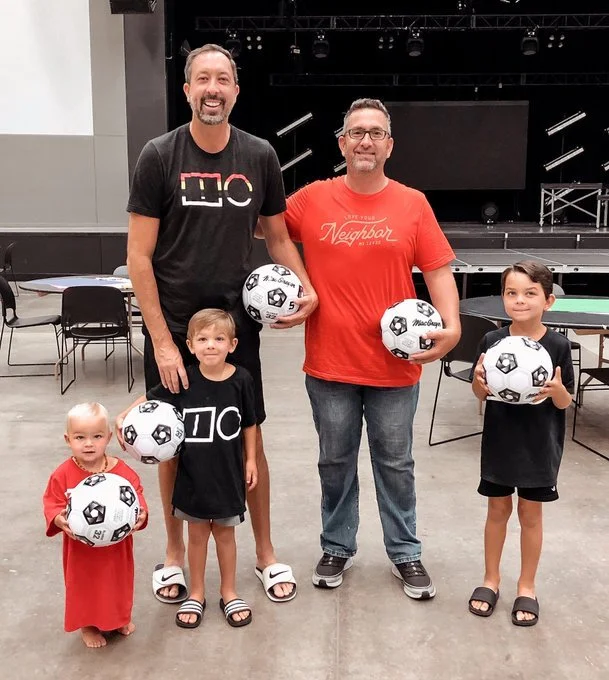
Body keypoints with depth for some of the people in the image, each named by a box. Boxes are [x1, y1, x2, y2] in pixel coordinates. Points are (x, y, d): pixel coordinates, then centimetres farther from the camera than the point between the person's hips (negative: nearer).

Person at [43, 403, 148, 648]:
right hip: (81, 549, -1)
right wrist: (58, 519, -32)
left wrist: (141, 513, -27)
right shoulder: (63, 475, -17)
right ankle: (88, 625, 44)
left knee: (119, 583, 23)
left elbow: (137, 496, -7)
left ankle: (120, 618, 50)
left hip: (116, 547, 2)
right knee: (85, 588, 18)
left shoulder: (122, 471, -14)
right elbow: (52, 504, -12)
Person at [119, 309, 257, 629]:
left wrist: (251, 460, 3)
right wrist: (123, 417, -11)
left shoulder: (241, 380, -12)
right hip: (192, 471, 1)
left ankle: (228, 593, 34)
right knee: (197, 533, 15)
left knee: (225, 531, 16)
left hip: (228, 472, 0)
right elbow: (151, 398, 3)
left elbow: (249, 424, 0)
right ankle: (196, 594, 33)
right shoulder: (183, 380, -12)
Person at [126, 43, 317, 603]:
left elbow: (277, 235, 10)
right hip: (172, 327, -1)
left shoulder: (260, 156, -1)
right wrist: (162, 341, -13)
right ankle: (174, 552, 32)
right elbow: (139, 256, -8)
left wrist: (305, 287, -9)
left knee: (249, 440, 9)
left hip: (237, 324, 2)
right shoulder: (159, 156, -8)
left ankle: (265, 552, 29)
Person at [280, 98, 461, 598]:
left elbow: (438, 271, -1)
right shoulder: (312, 200, -1)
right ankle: (337, 547, 35)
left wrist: (451, 325, -16)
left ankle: (406, 554, 31)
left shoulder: (413, 204, -1)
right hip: (329, 363, 1)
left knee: (395, 463, 14)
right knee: (336, 461, 16)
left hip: (395, 363, 0)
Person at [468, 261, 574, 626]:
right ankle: (491, 579, 32)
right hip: (500, 441, 1)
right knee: (498, 509, 15)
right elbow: (481, 394, 1)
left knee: (531, 513, 12)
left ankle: (527, 586, 29)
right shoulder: (492, 341, -8)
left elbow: (565, 402, -5)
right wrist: (479, 381, -21)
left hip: (539, 445, -1)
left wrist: (556, 389, -27)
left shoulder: (558, 346, -12)